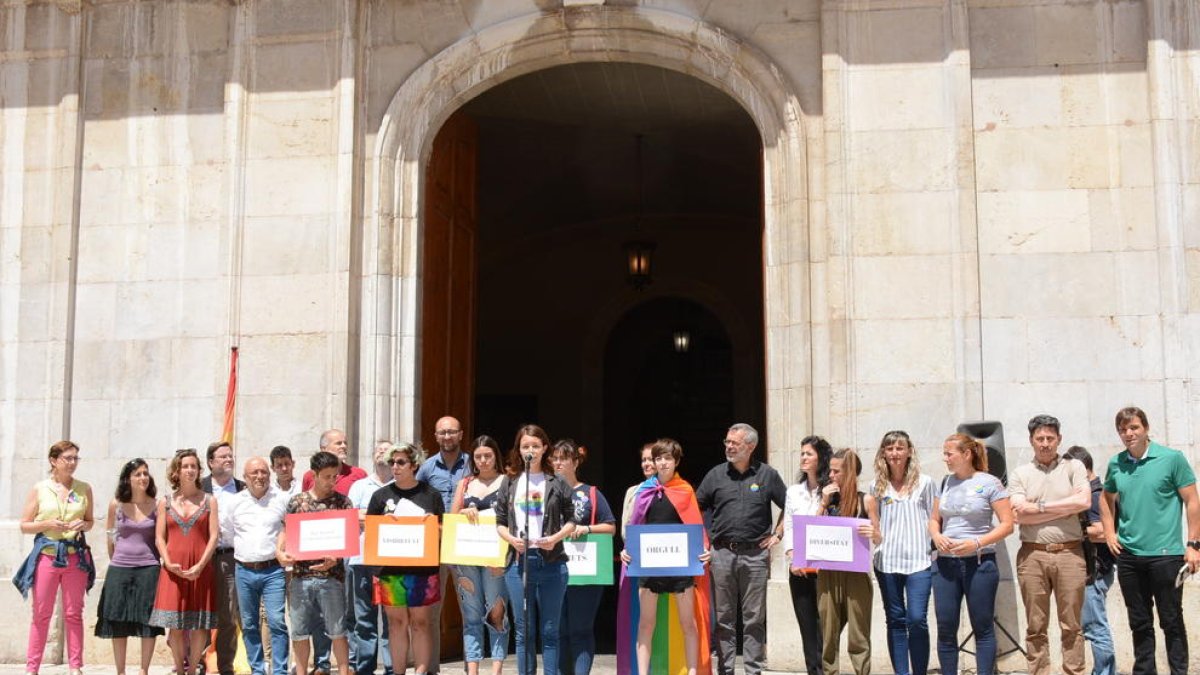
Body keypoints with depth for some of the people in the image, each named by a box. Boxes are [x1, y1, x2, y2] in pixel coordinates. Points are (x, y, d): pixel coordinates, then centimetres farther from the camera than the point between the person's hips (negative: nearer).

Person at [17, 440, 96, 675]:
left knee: (73, 614, 4)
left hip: (76, 556, 1)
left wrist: (83, 525, -7)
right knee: (41, 614, 2)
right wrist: (48, 524, -13)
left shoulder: (84, 489, 6)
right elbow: (24, 525, 4)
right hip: (46, 555, -1)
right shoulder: (39, 488, 2)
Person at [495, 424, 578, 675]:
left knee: (549, 630, 3)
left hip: (551, 562, -1)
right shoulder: (510, 482, 9)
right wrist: (512, 539, -9)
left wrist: (556, 537, -11)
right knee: (524, 630, 5)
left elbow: (571, 520, 7)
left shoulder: (557, 483, 5)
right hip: (519, 562, 1)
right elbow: (500, 522, 10)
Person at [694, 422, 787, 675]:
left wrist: (779, 535, 4)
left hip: (755, 553, -1)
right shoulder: (716, 474, 6)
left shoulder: (767, 475, 3)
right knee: (723, 617, 5)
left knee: (754, 618, 2)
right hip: (722, 553, 1)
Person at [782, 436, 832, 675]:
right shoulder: (794, 491, 14)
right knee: (807, 624, 7)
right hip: (799, 570, 5)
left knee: (823, 623, -8)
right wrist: (792, 559, 0)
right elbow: (788, 527, 11)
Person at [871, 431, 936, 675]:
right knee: (895, 621, 7)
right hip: (886, 561, 3)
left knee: (917, 620, -9)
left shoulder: (924, 483, 3)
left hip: (918, 561, -3)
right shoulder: (877, 486, 9)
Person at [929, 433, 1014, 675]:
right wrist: (936, 537, -5)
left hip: (979, 563, -5)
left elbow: (1007, 524, -7)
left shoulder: (989, 483, -4)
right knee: (945, 628, 4)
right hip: (945, 564, 5)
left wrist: (977, 543, -18)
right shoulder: (945, 483, 10)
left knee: (983, 628, 2)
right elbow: (935, 520, 17)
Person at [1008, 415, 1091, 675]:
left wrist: (1040, 507, -6)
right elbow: (1019, 515, -5)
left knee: (1071, 626, 2)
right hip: (1032, 554, 1)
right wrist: (1065, 509, -6)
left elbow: (1083, 500, -9)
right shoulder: (1020, 474, 9)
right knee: (1036, 627, 4)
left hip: (1069, 553, -1)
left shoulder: (1073, 468, 8)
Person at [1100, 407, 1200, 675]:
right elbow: (1107, 500, 22)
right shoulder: (1116, 464, 6)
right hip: (1128, 556, 4)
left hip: (1165, 554, -4)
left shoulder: (1172, 459, -6)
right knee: (1139, 622, 12)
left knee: (1171, 620, 2)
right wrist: (1110, 534, 10)